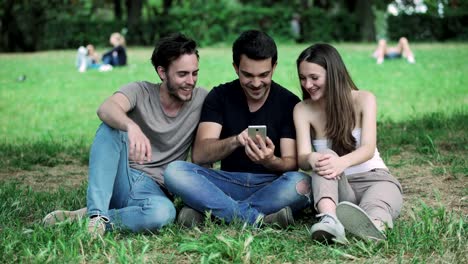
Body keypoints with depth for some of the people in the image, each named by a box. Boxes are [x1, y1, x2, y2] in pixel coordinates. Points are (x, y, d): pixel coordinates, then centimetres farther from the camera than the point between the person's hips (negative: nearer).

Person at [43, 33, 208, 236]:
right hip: (121, 179, 0)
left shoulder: (201, 100, 2)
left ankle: (87, 218, -21)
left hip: (154, 189, 0)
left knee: (164, 212, -38)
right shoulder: (140, 92, -3)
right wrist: (132, 127, -48)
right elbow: (106, 109, -26)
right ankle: (97, 214, -35)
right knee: (112, 127, -28)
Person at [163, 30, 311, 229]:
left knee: (302, 184, -34)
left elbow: (292, 163, -7)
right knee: (175, 171, -24)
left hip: (272, 186, -1)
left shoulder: (289, 103, -1)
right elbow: (199, 155, -10)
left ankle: (205, 210, -27)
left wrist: (271, 161, -32)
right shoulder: (220, 96, 1)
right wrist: (235, 141, -30)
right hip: (229, 183, 1)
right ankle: (257, 218, -30)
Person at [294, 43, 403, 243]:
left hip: (372, 178, -1)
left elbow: (368, 148, -19)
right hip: (336, 186, 1)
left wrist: (342, 162, -42)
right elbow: (302, 158, -13)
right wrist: (312, 159, -40)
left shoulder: (364, 100, -4)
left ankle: (375, 225, -75)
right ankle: (330, 220, -63)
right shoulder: (302, 110, 0)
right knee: (324, 160, -34)